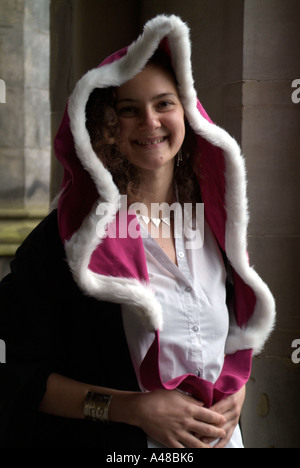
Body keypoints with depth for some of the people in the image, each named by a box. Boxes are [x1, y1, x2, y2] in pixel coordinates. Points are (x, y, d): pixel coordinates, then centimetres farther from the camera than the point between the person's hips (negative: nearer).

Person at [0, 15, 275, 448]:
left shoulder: (213, 220, -1)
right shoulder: (70, 232, -16)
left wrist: (236, 393, -7)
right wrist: (133, 407, -22)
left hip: (218, 435, 5)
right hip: (114, 442, -4)